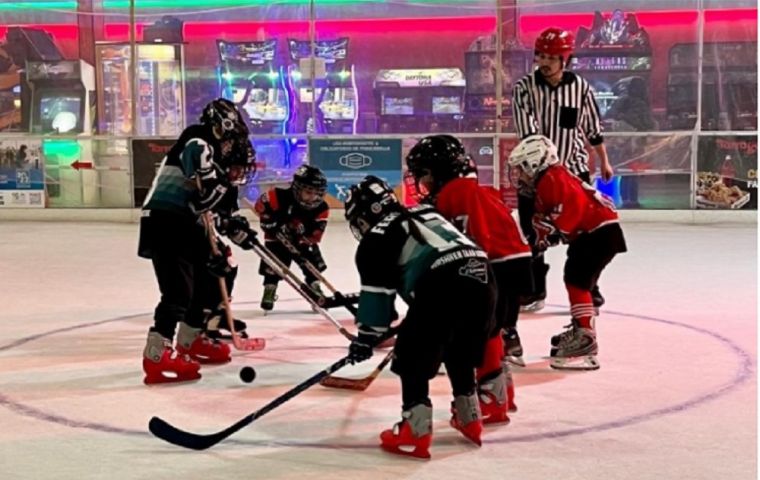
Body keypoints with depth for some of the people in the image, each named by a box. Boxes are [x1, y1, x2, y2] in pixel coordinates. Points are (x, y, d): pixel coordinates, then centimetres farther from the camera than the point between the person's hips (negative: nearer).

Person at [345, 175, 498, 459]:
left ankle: (415, 433, 3)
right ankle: (470, 419, 36)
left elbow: (378, 289, 5)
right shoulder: (423, 214, 32)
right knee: (460, 353, 27)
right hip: (481, 279, 8)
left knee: (413, 357, 6)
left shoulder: (377, 237, 9)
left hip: (444, 286, -8)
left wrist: (367, 335, 13)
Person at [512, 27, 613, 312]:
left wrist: (604, 162, 15)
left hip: (575, 170, 1)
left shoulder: (580, 87, -3)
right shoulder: (524, 88, -9)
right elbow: (528, 131, -19)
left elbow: (593, 127, 8)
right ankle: (535, 290, 18)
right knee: (532, 235, 5)